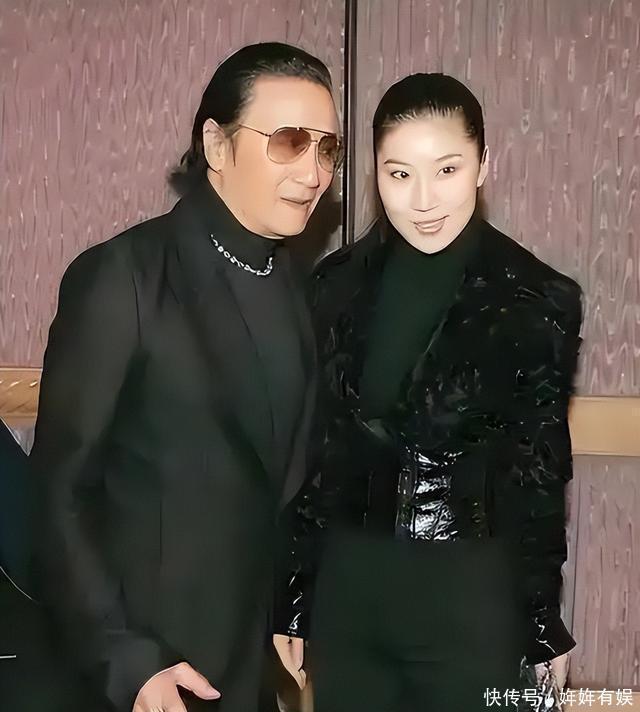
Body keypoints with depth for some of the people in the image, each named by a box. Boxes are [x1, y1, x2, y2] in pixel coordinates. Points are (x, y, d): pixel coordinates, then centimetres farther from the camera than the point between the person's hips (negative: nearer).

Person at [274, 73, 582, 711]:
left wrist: (543, 624, 1)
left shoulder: (536, 301, -9)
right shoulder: (338, 285, -1)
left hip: (471, 596, -3)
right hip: (348, 585, 3)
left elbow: (539, 475, -2)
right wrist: (295, 595, 6)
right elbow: (314, 447, 5)